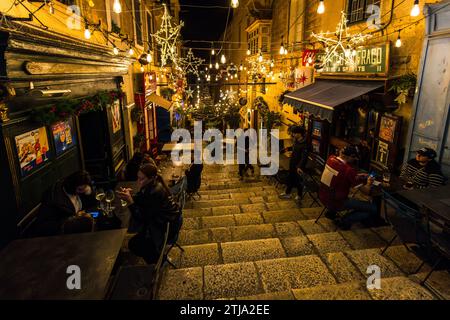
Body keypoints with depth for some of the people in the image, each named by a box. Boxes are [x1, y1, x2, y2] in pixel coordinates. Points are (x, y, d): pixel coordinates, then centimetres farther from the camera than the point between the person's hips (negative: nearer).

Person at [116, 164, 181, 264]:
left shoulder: (155, 193, -30)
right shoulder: (150, 185, -4)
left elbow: (142, 217, -24)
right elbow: (140, 201, 5)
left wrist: (130, 201, -30)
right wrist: (129, 195, -14)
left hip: (169, 226, -9)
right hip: (161, 219, 9)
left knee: (134, 245, -4)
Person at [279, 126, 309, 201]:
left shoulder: (305, 145, -25)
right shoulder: (296, 141, 2)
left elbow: (304, 157, -31)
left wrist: (300, 167, -40)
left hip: (298, 166, -9)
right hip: (292, 164, 9)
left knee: (298, 181, 8)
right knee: (290, 179, 18)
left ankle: (299, 195, 28)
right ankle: (287, 193, 33)